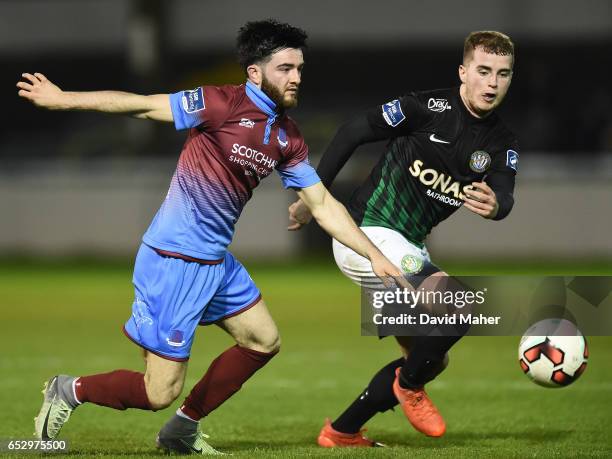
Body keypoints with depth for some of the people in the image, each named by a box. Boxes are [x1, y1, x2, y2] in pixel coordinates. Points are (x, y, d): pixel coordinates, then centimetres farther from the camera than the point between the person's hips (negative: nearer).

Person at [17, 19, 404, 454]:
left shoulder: (289, 138, 7)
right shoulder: (224, 104, -16)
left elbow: (324, 206, 11)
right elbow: (144, 106, -17)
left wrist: (375, 256, 8)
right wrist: (63, 99, -19)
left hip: (217, 262, 9)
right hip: (174, 260, -9)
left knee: (263, 340, 16)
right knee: (160, 392, -8)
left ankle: (184, 428, 25)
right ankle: (70, 391, 16)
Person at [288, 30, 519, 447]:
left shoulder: (502, 144, 2)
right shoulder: (429, 107, -15)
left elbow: (504, 195, -16)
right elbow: (353, 132, -9)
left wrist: (494, 205, -41)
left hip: (408, 251, 8)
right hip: (367, 235, -8)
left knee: (429, 359, 12)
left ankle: (342, 432, 23)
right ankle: (409, 386, -2)